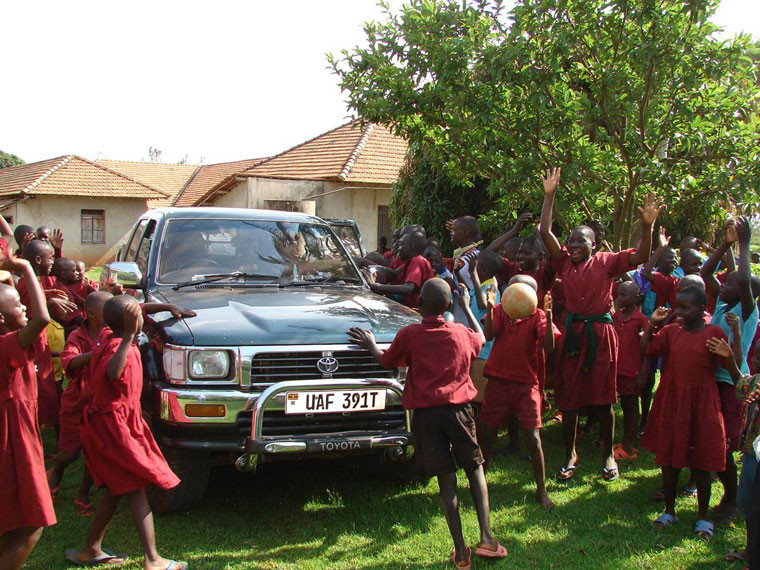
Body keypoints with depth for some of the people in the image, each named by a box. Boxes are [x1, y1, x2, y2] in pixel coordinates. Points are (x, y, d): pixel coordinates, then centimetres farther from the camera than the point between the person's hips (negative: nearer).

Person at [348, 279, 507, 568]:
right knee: (475, 469, 15)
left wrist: (371, 345, 30)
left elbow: (387, 361, 12)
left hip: (425, 414, -1)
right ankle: (486, 539, 6)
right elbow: (481, 337, 27)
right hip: (458, 410, 1)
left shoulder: (408, 335, -5)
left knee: (446, 478, 4)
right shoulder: (461, 333, 2)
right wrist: (466, 307, 38)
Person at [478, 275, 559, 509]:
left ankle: (541, 490, 10)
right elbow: (488, 335, -16)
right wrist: (490, 307, -28)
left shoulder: (537, 316, -5)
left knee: (533, 437, -5)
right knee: (488, 435, 6)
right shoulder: (500, 311, 0)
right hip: (498, 381, 1)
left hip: (526, 383, -1)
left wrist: (548, 316, -29)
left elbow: (549, 347, -17)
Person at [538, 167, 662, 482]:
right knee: (568, 398, 6)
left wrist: (647, 226, -20)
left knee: (602, 398, 5)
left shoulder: (605, 262, 1)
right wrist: (549, 195, -1)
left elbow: (641, 256, -7)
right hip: (572, 334, 2)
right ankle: (570, 456, 21)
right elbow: (545, 232, 1)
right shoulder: (564, 262, 7)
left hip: (600, 334, -2)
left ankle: (608, 455, 21)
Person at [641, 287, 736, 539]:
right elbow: (646, 349, 1)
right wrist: (652, 323, -1)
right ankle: (669, 510, 28)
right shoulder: (671, 331, 4)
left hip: (701, 404, -4)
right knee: (668, 459, 11)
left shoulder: (714, 333, -8)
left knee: (700, 463, 7)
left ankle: (703, 516, 23)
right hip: (671, 402, 4)